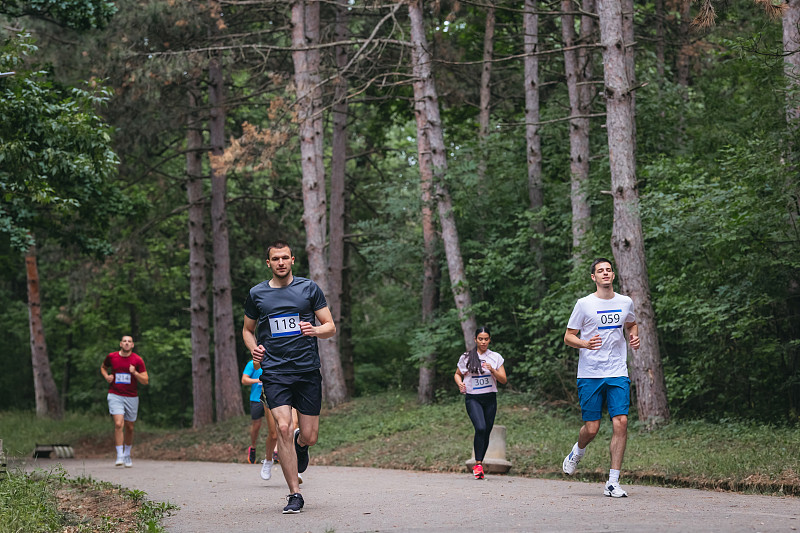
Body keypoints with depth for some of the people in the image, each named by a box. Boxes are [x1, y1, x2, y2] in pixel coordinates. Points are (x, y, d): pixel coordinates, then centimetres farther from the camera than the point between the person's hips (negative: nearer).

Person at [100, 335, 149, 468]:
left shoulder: (138, 360, -2)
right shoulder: (111, 357, 1)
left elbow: (145, 381, -2)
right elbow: (103, 367, 23)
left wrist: (135, 373, -19)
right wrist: (106, 376, 2)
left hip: (132, 397, 1)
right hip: (115, 396, -1)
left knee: (129, 428, 10)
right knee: (118, 424, -18)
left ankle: (127, 455, 29)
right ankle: (119, 456, -17)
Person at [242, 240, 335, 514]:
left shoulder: (309, 288, 6)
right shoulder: (257, 294, 9)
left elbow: (331, 327, 8)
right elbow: (248, 330, 22)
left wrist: (315, 330, -14)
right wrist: (254, 349, 2)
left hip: (308, 370, 0)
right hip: (274, 372, 0)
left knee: (309, 437, -1)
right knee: (283, 428, -17)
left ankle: (300, 444, 39)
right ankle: (294, 494, -9)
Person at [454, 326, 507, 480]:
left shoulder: (496, 357, 6)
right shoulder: (466, 358, 4)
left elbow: (503, 380, 4)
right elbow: (457, 374, 16)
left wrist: (492, 370, -14)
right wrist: (460, 383, -6)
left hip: (490, 398, 2)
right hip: (472, 398, -2)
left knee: (486, 433, 3)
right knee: (480, 428, -23)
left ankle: (478, 465, 18)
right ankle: (478, 464, -16)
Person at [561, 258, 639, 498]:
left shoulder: (625, 302, 9)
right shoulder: (584, 304, -2)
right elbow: (568, 336, 2)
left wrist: (634, 336, 7)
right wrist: (585, 344, -18)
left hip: (618, 373, 2)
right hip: (589, 374, -2)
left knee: (620, 422, -12)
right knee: (591, 428, -3)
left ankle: (613, 482, -6)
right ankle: (577, 453, 35)